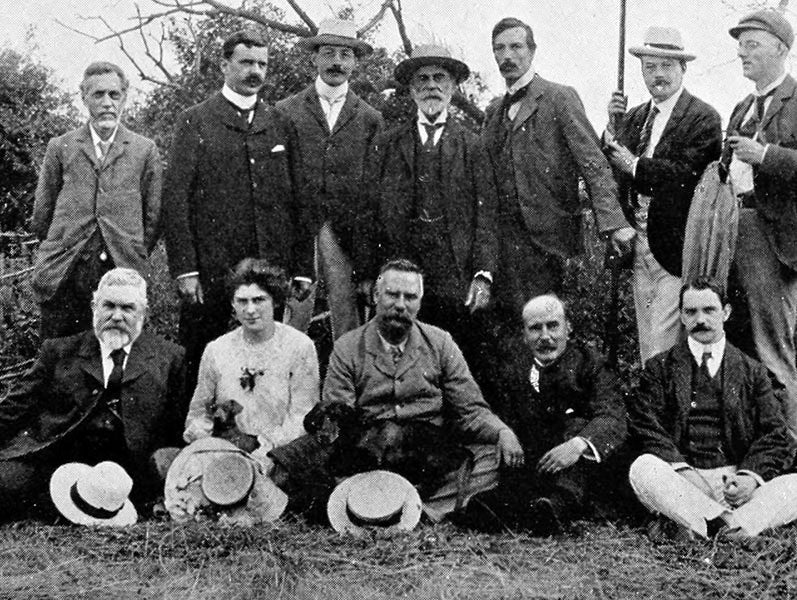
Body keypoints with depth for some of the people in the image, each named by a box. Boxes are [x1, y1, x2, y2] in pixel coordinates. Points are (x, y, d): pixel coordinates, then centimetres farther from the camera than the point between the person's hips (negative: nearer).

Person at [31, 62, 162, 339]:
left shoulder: (144, 150, 10)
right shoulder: (60, 147, 12)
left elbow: (153, 216, 11)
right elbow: (41, 214, 15)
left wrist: (133, 258, 8)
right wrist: (61, 251, 12)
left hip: (122, 273, -1)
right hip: (64, 275, 1)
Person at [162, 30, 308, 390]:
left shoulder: (281, 125, 13)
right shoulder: (195, 122, 4)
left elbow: (298, 202, 11)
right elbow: (175, 198, -2)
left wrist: (302, 270, 4)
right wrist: (184, 270, -10)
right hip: (210, 271, -2)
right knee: (200, 366, 2)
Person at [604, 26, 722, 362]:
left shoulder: (703, 118, -6)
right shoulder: (634, 117, 14)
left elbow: (686, 174, -20)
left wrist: (635, 165, -16)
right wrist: (612, 126, -6)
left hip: (675, 248, -7)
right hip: (638, 245, 7)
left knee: (664, 347, -8)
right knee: (646, 346, 13)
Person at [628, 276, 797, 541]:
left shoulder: (751, 370, 17)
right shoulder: (660, 367, 13)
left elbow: (774, 434, 9)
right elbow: (646, 427, 1)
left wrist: (751, 476, -12)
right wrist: (683, 470, -16)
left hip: (737, 481, 2)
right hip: (681, 479, -2)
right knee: (643, 468, -32)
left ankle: (692, 530, -33)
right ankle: (729, 527, -32)